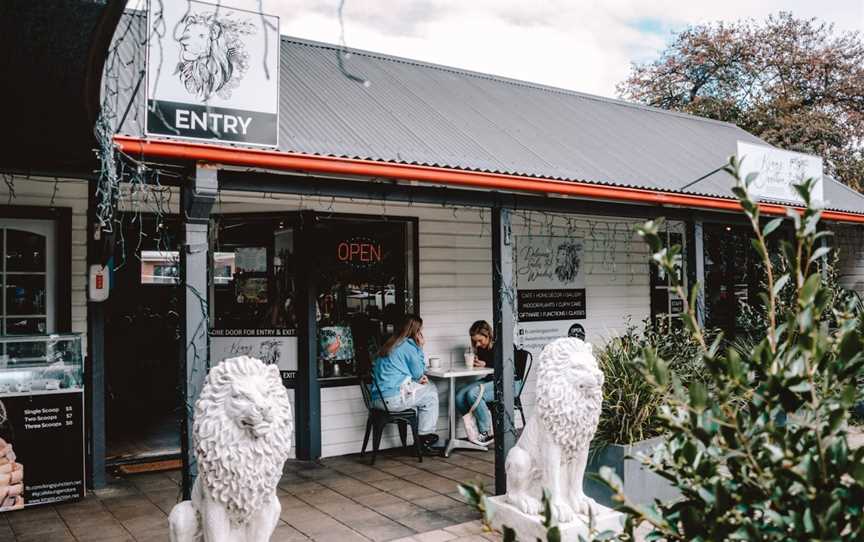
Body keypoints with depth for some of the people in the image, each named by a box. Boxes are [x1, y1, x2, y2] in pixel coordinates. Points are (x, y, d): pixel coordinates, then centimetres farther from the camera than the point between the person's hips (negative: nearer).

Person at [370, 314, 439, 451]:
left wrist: (419, 378, 9)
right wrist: (420, 348, 4)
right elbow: (418, 373, -3)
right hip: (392, 399, -9)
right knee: (431, 394, 10)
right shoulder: (408, 345, -11)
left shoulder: (391, 343, 17)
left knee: (430, 387, 21)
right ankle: (425, 436, 16)